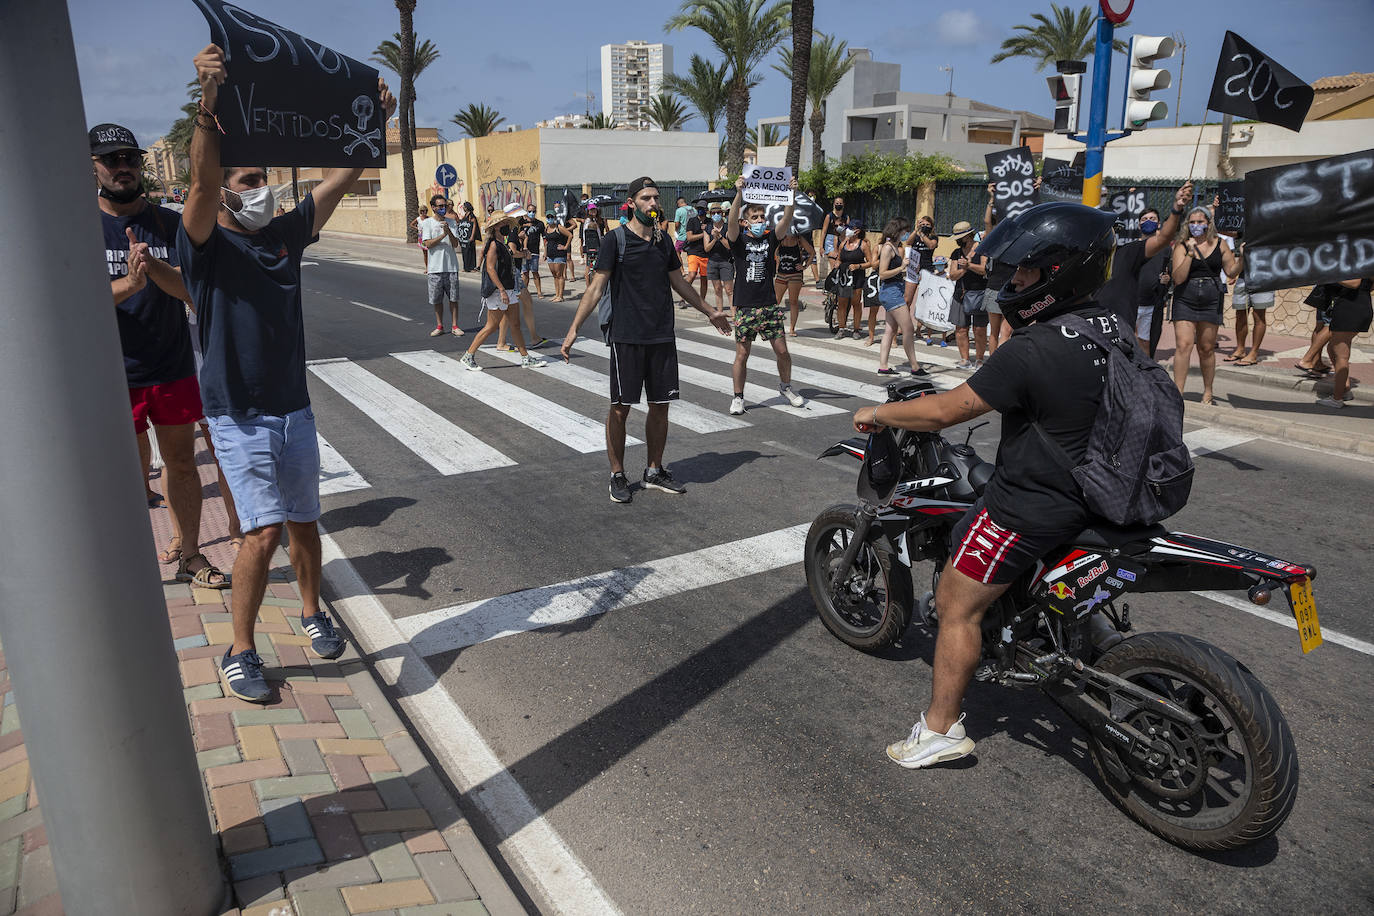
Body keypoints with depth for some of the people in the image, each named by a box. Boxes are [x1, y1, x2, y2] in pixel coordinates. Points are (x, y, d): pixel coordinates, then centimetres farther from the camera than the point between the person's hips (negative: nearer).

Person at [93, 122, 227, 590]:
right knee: (131, 474, 6)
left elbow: (192, 289, -9)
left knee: (182, 464, 11)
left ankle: (189, 554, 25)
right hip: (115, 375, -2)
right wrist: (129, 284, -29)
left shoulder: (171, 224, 3)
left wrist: (153, 265, -29)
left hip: (173, 369, 2)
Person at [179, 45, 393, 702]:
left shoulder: (285, 234, 8)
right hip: (239, 417, -5)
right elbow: (202, 181, -27)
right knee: (265, 530, -10)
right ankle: (239, 653, 7)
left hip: (294, 408, 5)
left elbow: (339, 180, 6)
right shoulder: (206, 246, -8)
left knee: (303, 521, 15)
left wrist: (375, 122, -3)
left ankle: (312, 613, 36)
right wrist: (209, 101, -41)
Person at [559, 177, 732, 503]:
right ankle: (617, 476, 13)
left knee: (660, 406, 8)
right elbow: (596, 287, -8)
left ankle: (654, 471, 23)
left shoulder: (664, 241, 11)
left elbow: (679, 283, 24)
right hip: (626, 338, -5)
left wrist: (710, 311, 33)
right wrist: (574, 328, -16)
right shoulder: (616, 240, -4)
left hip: (662, 338, 5)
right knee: (620, 408, 0)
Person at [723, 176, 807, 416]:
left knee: (782, 351, 6)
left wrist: (791, 195, -20)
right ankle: (738, 397, 14)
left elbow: (787, 219, -6)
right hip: (745, 306, -3)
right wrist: (739, 193, -30)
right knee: (742, 355, 1)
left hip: (770, 305, 3)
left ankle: (785, 387, 28)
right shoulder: (738, 240, 1)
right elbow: (732, 220, -18)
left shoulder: (771, 238, 8)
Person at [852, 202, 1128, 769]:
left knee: (956, 606, 1)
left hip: (1030, 505, -9)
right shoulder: (1115, 329, 1)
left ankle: (941, 729, 10)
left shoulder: (1031, 350, -26)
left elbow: (947, 410, -22)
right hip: (1089, 487, 9)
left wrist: (877, 413, -7)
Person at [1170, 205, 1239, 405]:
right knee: (1183, 345, -14)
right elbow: (1178, 278, -10)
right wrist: (1190, 253, -16)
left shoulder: (1219, 245, 7)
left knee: (1207, 348, 9)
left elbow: (1231, 271, 10)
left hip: (1211, 300, 2)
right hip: (1185, 300, -2)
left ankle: (1207, 393, 22)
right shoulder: (1182, 246, 0)